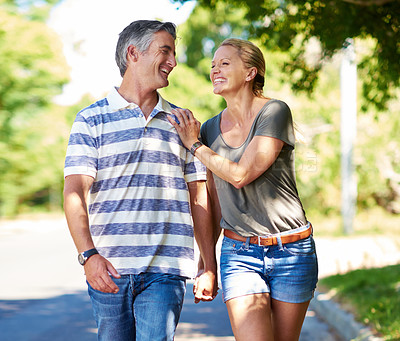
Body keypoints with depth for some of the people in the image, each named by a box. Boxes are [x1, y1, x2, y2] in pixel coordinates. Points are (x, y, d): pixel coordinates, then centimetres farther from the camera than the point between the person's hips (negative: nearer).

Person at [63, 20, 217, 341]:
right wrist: (88, 254, -20)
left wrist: (210, 267, 12)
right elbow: (75, 193, -5)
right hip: (108, 268, -1)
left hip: (167, 269, 1)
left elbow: (198, 199, 15)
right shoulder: (92, 119, 5)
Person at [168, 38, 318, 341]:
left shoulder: (275, 112, -9)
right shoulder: (209, 129, 5)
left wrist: (195, 145, -7)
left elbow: (240, 174, -19)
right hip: (239, 252, 3)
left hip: (291, 249, -2)